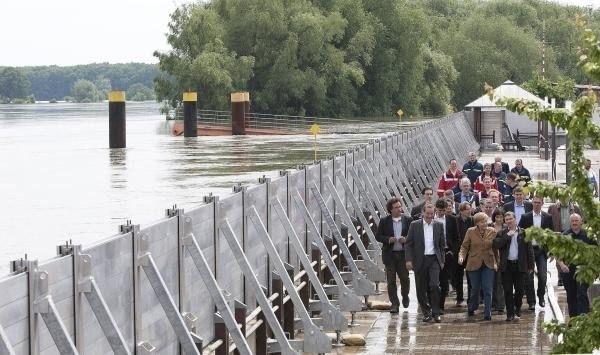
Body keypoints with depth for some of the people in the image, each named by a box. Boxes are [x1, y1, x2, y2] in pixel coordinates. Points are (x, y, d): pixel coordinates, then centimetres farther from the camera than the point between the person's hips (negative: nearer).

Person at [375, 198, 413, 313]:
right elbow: (378, 236, 3)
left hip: (403, 254, 0)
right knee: (391, 281, 1)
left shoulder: (408, 220, 2)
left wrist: (406, 239, -13)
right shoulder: (384, 221, 1)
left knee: (404, 278, 2)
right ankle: (394, 304, 7)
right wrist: (388, 240, -14)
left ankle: (405, 297, 30)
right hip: (389, 255, 0)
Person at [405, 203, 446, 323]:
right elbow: (408, 244, 1)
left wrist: (442, 260, 7)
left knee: (434, 285, -13)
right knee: (421, 289, 3)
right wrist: (409, 260, -8)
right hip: (420, 260, 0)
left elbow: (442, 245, 12)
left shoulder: (439, 226, 7)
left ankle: (435, 312, -3)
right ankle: (426, 313, 16)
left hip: (434, 259, 0)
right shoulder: (414, 225, 1)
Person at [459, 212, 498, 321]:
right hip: (474, 264, 0)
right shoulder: (470, 232, -2)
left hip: (488, 264, 0)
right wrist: (461, 256, -16)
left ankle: (487, 313, -2)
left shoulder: (492, 231, 0)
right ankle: (472, 308, 33)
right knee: (475, 288, 9)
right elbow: (464, 246, 1)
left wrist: (496, 262, -4)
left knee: (488, 290, -6)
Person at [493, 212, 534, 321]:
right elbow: (496, 245, -10)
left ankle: (517, 311, 21)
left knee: (519, 289, 2)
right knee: (508, 291, 1)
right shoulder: (502, 234, 7)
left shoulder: (523, 233, 3)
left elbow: (529, 250, 4)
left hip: (520, 266, -1)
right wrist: (507, 236, -13)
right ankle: (510, 313, 6)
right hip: (506, 266, 1)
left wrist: (530, 266, 1)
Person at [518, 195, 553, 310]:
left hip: (542, 250, 0)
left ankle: (541, 297, 17)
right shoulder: (525, 217, 2)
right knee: (528, 278, -1)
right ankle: (531, 301, 6)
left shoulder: (548, 217, 5)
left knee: (542, 276, -6)